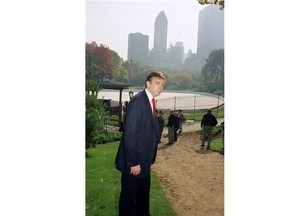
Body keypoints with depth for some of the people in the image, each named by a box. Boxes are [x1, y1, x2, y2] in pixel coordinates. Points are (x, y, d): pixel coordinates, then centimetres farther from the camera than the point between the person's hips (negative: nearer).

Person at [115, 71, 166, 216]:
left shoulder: (151, 102, 7)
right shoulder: (137, 101, -20)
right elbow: (129, 134, -23)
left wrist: (150, 158, 11)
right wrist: (133, 162, -21)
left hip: (144, 160, 9)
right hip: (134, 161, -8)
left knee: (144, 193, 23)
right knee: (129, 195, 10)